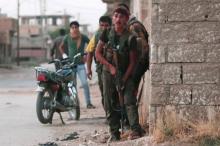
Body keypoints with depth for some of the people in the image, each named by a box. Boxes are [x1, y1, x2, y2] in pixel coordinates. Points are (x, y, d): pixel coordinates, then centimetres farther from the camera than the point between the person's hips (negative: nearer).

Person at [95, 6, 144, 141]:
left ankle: (136, 130, -23)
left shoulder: (130, 38, -8)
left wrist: (124, 79, -12)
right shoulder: (107, 34, -1)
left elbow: (132, 61, -6)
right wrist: (110, 66, -10)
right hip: (109, 74, 3)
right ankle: (114, 133, 11)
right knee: (111, 105, 4)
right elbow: (98, 53, 1)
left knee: (129, 101, -17)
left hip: (125, 74, -3)